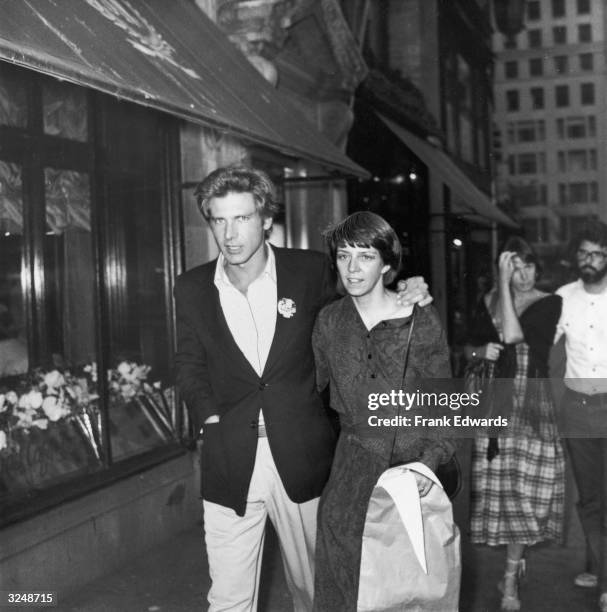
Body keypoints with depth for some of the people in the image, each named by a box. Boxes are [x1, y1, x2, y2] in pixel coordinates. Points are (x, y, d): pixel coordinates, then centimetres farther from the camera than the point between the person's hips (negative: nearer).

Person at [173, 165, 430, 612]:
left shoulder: (311, 270, -1)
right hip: (229, 468, 1)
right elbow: (191, 366, 12)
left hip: (301, 459, 0)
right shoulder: (192, 289, 3)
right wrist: (211, 420, -4)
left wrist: (403, 298, -2)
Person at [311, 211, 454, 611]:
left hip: (412, 466, -2)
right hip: (353, 468, 2)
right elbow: (313, 384, 15)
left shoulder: (422, 321, -7)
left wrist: (430, 461, -15)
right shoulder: (330, 321, 2)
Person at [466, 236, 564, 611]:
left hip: (534, 402, -3)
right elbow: (470, 349, 14)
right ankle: (516, 559, 26)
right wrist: (481, 351, -8)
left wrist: (505, 287, -18)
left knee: (524, 487, -2)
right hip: (496, 400, 3)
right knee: (499, 486, 4)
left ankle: (511, 578, 11)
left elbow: (513, 335, -21)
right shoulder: (489, 301, 6)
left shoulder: (550, 303, -5)